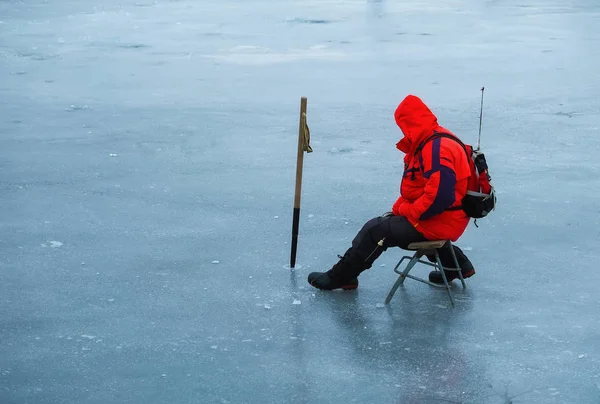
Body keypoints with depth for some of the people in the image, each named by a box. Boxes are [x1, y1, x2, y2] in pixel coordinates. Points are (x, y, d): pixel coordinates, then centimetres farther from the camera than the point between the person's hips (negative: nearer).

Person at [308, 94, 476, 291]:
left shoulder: (438, 150, -25)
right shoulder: (428, 143, 10)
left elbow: (439, 197, -31)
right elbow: (414, 188, 17)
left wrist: (405, 211, -18)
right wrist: (398, 209, 5)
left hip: (440, 222, -11)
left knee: (376, 229, -10)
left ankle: (339, 277, 3)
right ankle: (457, 263, 32)